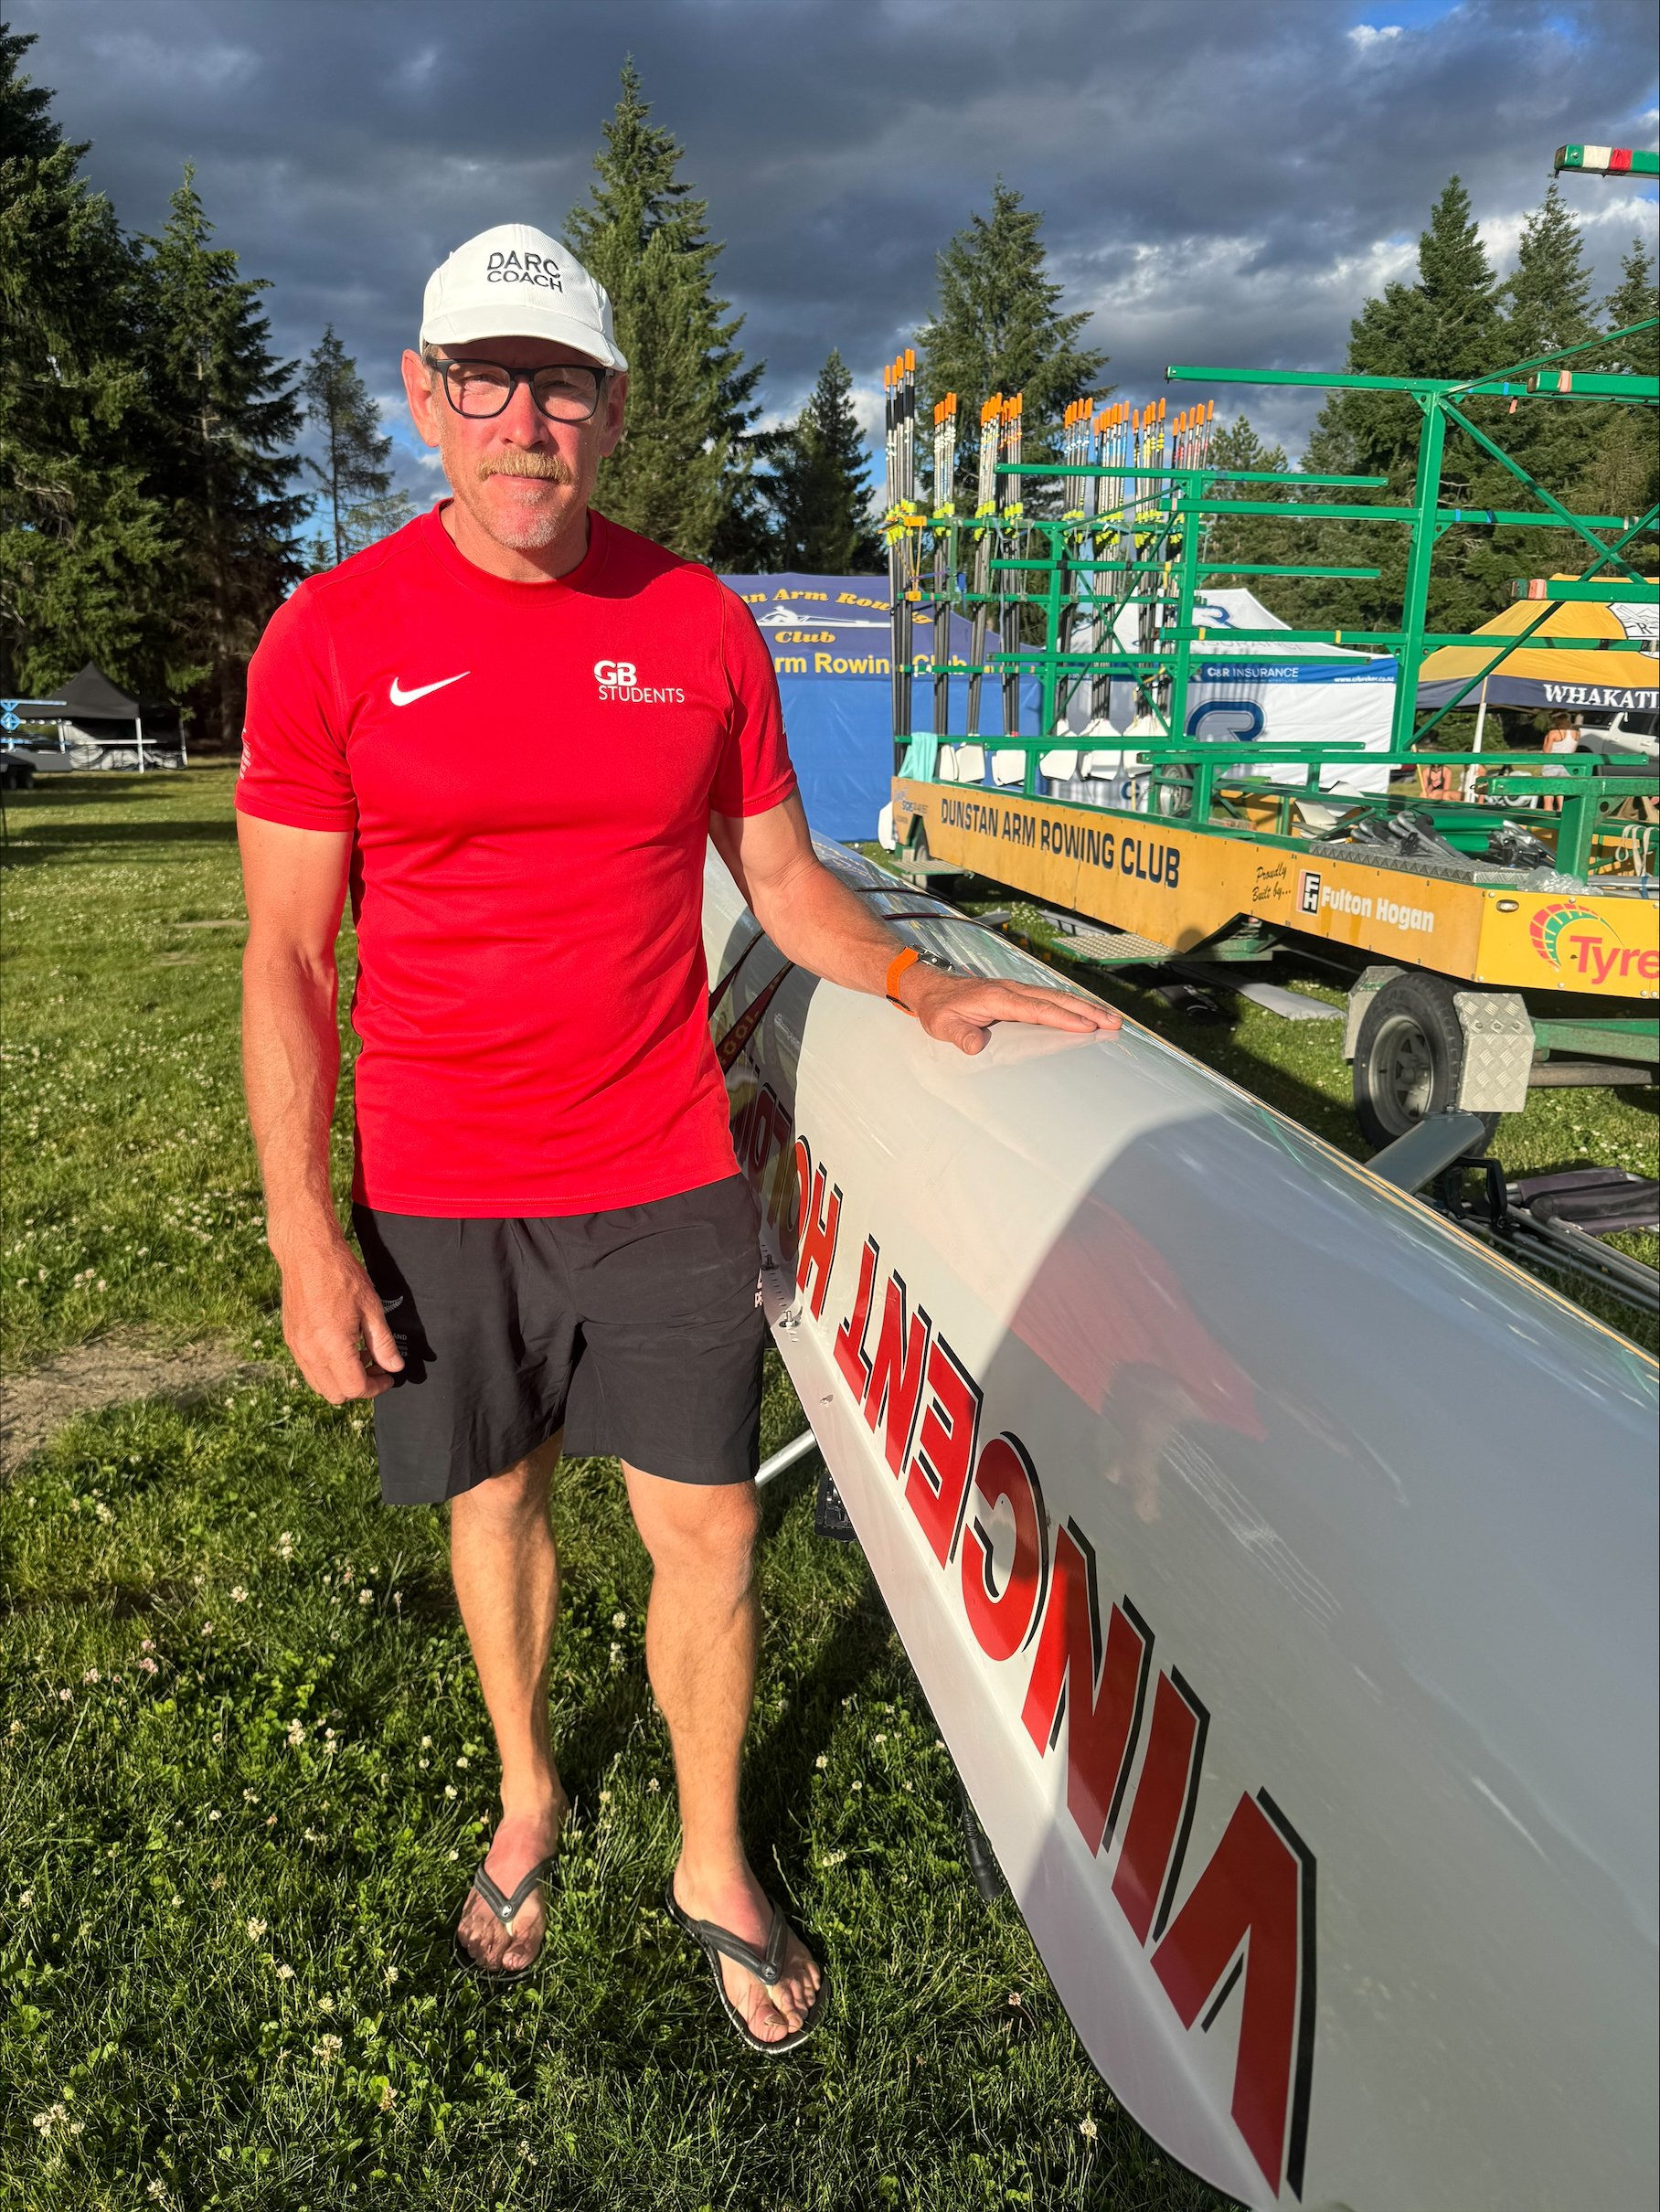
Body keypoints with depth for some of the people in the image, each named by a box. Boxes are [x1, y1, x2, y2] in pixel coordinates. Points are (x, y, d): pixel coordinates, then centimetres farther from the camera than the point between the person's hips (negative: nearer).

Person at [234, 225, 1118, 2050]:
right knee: (493, 1502, 18)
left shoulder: (698, 624, 0)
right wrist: (304, 1237, -9)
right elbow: (287, 960, -5)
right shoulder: (331, 637, -6)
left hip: (666, 1182, 1)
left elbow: (783, 881, 9)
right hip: (437, 1204, 0)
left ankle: (713, 1865, 33)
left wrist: (923, 987, -8)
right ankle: (527, 1794, 47)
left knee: (706, 1536, 7)